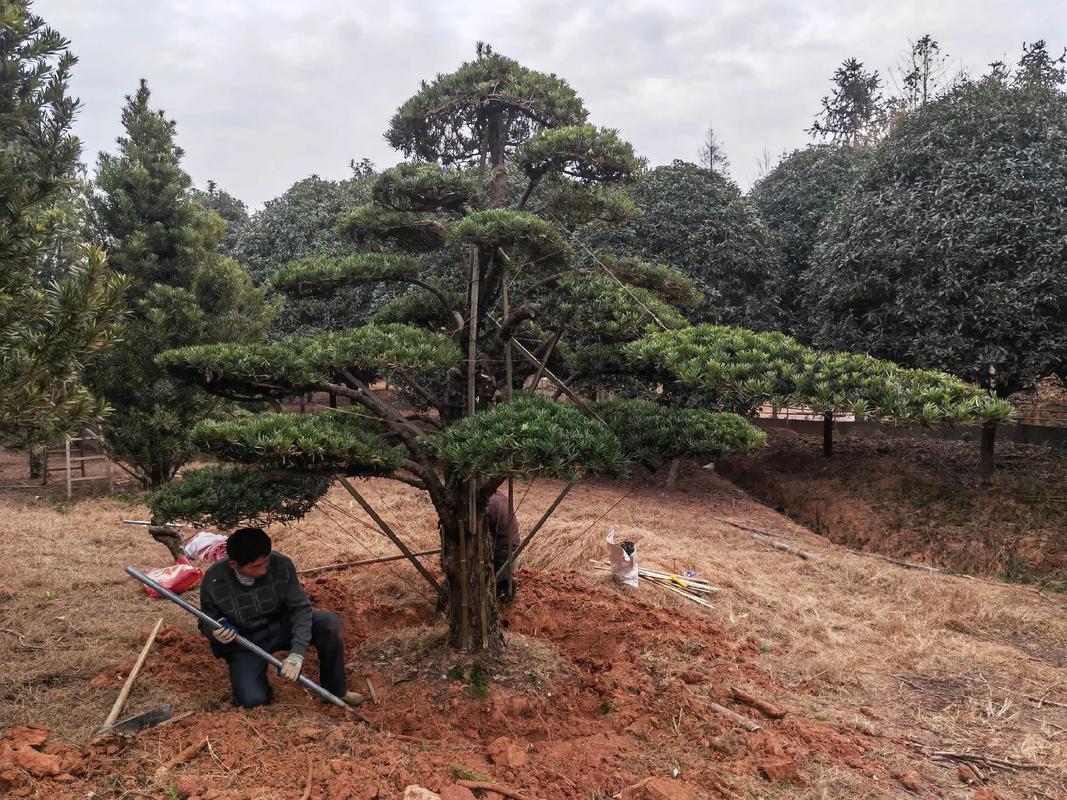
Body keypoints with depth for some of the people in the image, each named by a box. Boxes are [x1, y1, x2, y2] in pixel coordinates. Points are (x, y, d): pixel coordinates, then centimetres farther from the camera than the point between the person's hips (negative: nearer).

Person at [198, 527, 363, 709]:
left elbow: (301, 608, -18)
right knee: (253, 700, -23)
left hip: (281, 627, 2)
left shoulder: (281, 565, -22)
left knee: (329, 623, -23)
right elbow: (206, 623, -4)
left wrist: (297, 654, -29)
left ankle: (336, 690, -1)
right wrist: (214, 633, -29)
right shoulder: (213, 580, -22)